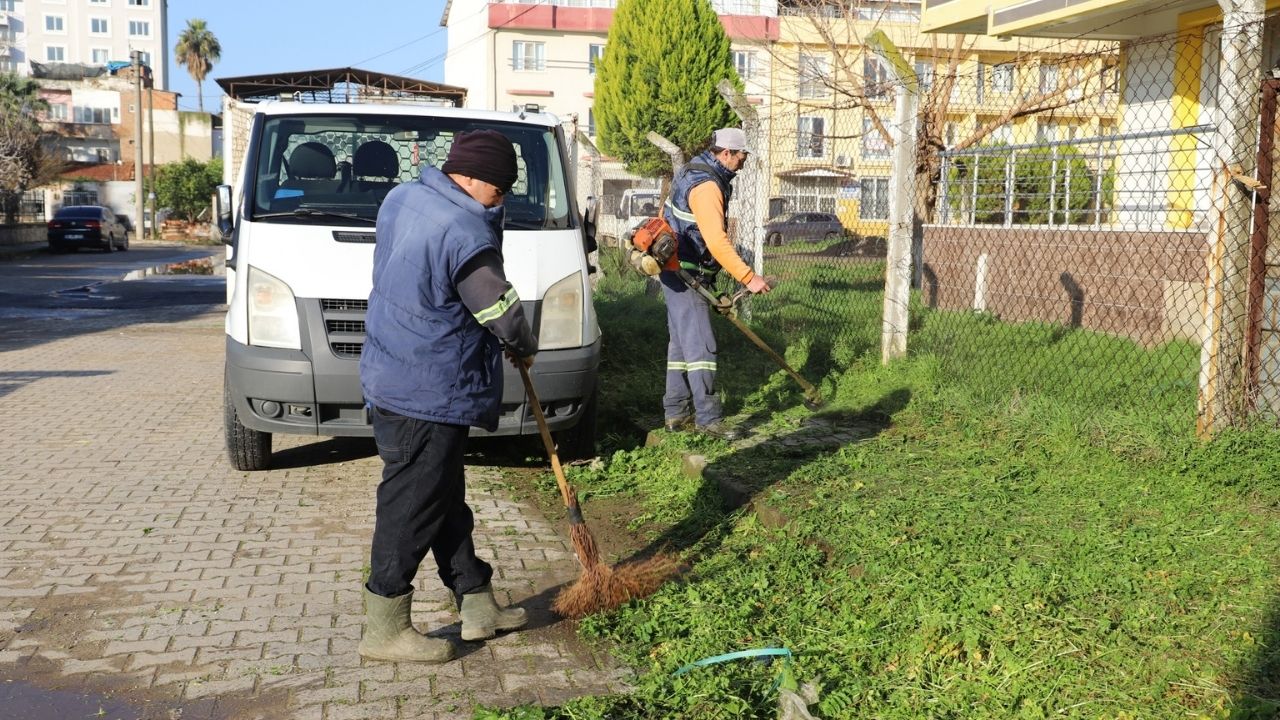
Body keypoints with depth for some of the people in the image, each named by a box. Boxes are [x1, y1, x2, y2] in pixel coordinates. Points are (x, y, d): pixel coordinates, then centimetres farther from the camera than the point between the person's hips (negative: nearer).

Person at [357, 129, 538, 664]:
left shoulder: (402, 198, 6)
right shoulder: (465, 234, -22)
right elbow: (503, 315, -16)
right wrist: (525, 349, 6)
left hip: (390, 376, 10)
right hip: (428, 394, -10)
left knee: (445, 499, 16)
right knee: (413, 505, 0)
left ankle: (477, 605, 29)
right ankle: (384, 630, 11)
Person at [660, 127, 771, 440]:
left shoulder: (696, 171, 13)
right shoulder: (707, 186, -21)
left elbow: (666, 214, 23)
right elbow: (717, 241, -29)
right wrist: (748, 278, -30)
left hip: (677, 271, 11)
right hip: (685, 274, -11)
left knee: (681, 342, 12)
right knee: (700, 344, -11)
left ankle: (676, 412, 17)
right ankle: (707, 417, -10)